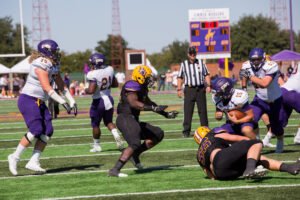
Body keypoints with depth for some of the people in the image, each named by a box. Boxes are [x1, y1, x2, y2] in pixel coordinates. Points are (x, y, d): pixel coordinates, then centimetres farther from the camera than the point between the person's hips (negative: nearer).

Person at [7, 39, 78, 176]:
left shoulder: (53, 66, 11)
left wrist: (72, 102, 9)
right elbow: (47, 88, -24)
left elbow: (61, 86, 17)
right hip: (28, 100, -9)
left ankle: (33, 162, -1)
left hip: (39, 103, 9)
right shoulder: (41, 65, -18)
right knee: (36, 130, -19)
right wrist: (63, 102, -26)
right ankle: (15, 157, -6)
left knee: (47, 131, -2)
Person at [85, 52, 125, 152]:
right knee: (108, 121, 20)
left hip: (98, 101, -6)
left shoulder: (93, 74, -22)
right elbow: (115, 84, 10)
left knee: (95, 124, 12)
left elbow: (91, 90, -29)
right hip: (108, 99, 6)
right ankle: (117, 136, -4)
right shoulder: (109, 70, -2)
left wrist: (86, 90, -8)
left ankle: (96, 145, 21)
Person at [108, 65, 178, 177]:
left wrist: (166, 114, 27)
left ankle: (135, 154, 9)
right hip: (125, 118, -10)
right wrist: (154, 108, -32)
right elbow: (134, 103, -28)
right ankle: (114, 170, -27)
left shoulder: (142, 88, 18)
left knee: (158, 134, 13)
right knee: (135, 144, -26)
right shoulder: (132, 86, -14)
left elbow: (149, 103, 29)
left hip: (133, 120, 10)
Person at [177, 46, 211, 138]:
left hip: (200, 89, 1)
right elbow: (180, 77, 7)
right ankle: (186, 131, -3)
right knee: (188, 111, -5)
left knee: (203, 110, 5)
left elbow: (206, 75, 11)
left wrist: (208, 85, -2)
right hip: (189, 89, -1)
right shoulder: (184, 64, 6)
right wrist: (179, 89, -2)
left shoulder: (201, 63, 9)